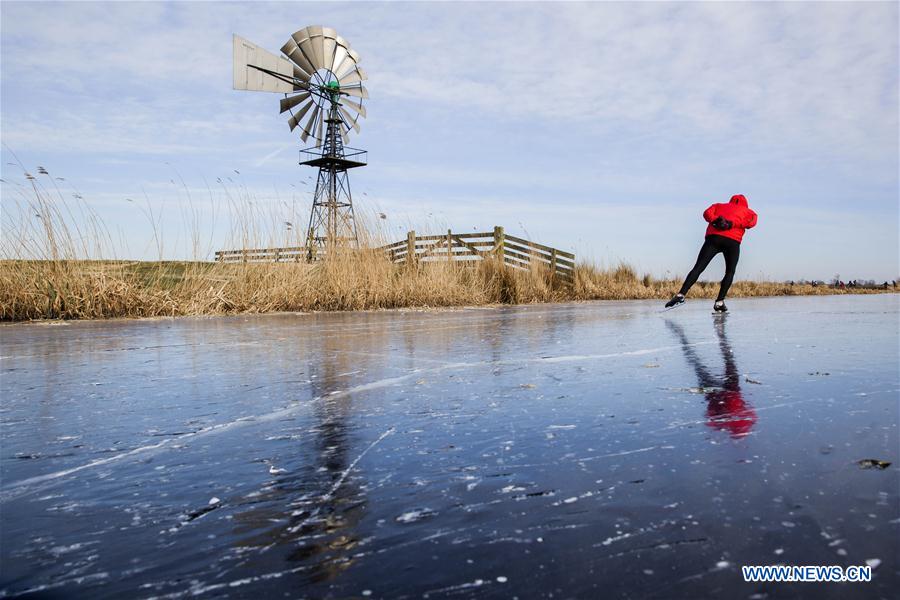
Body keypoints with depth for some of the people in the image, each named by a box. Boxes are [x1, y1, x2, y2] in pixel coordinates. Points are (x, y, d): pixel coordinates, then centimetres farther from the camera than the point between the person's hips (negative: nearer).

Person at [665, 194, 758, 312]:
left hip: (713, 237, 1)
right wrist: (732, 223, -5)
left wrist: (715, 221, -5)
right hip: (733, 241, -1)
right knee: (730, 272, 14)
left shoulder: (719, 205, 31)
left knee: (698, 267, -3)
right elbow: (752, 220, 4)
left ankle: (681, 295, -20)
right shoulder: (747, 211, 26)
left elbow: (707, 213, 11)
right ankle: (719, 302, 2)